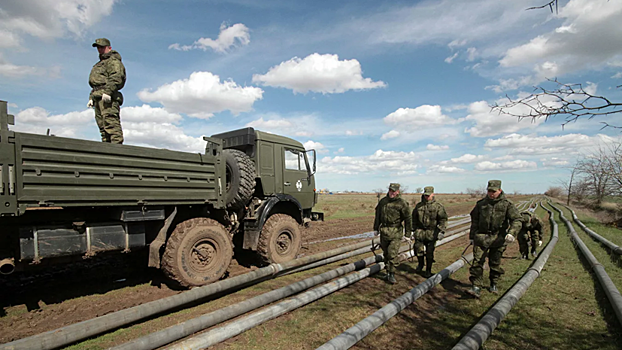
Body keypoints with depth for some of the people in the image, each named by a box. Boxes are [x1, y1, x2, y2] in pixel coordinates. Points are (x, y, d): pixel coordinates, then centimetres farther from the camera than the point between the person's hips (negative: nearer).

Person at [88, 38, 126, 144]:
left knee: (111, 121, -20)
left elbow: (116, 77, -15)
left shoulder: (113, 61, 3)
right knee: (102, 125, 4)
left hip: (107, 97, -10)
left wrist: (107, 92, -26)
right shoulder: (99, 64, 34)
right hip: (98, 97, 10)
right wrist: (91, 98, 23)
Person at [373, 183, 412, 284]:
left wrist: (408, 234, -5)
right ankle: (388, 272, 28)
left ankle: (392, 274, 4)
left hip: (396, 231, -4)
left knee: (392, 253, -9)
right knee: (386, 253, 12)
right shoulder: (383, 201, 5)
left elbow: (407, 219, -5)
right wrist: (376, 228, 15)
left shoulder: (402, 203, -9)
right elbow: (377, 215, 14)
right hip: (384, 231, 4)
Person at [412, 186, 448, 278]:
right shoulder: (419, 205, 7)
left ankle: (428, 270, 18)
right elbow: (414, 218, 17)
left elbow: (443, 219, -4)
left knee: (429, 252, 2)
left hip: (432, 232, -3)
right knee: (418, 248, -2)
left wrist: (441, 231, -11)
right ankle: (420, 264, 24)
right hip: (420, 231, 3)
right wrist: (415, 229, 16)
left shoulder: (438, 206, -3)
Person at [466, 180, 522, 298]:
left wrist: (511, 233, -27)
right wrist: (472, 236, 14)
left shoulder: (507, 204, -1)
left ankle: (493, 285, 32)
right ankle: (476, 287, -6)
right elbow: (474, 221, 13)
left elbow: (517, 220, -8)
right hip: (481, 237, 1)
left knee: (495, 263, 11)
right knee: (477, 262, -7)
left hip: (498, 238, -1)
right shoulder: (481, 204, 6)